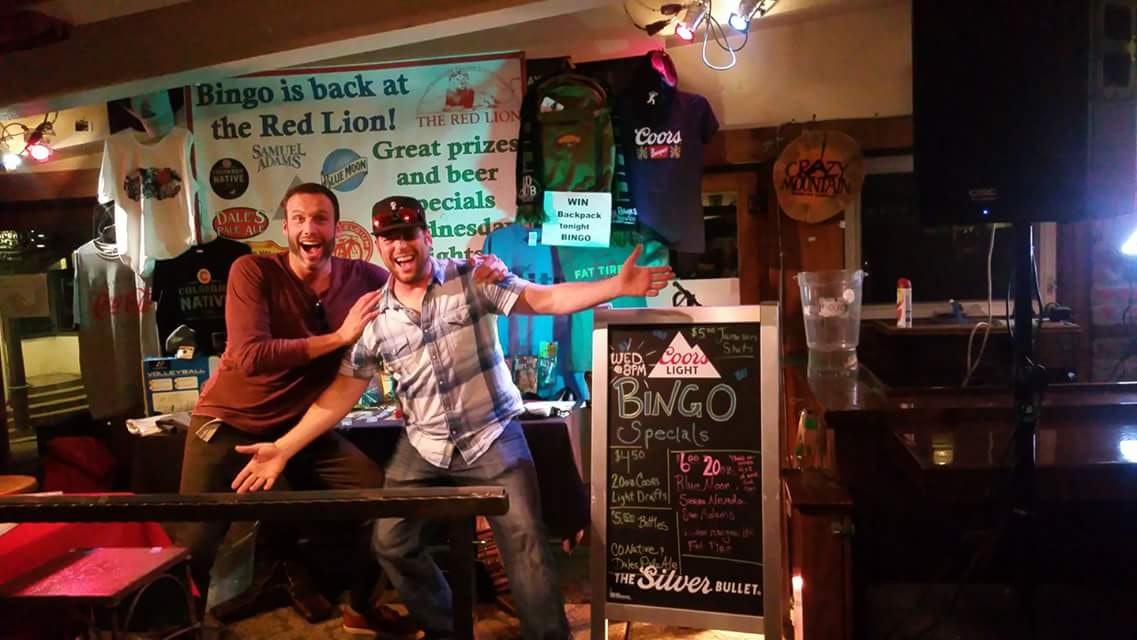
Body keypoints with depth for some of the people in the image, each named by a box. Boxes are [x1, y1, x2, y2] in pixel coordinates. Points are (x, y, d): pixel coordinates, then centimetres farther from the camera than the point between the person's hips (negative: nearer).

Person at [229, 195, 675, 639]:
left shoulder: (474, 280, -7)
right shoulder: (373, 318, 0)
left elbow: (547, 299, -13)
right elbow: (342, 391, 3)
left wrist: (618, 286, -27)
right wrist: (283, 448, -3)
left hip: (492, 437, -3)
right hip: (423, 448, 4)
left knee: (524, 540, -5)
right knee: (390, 542, 7)